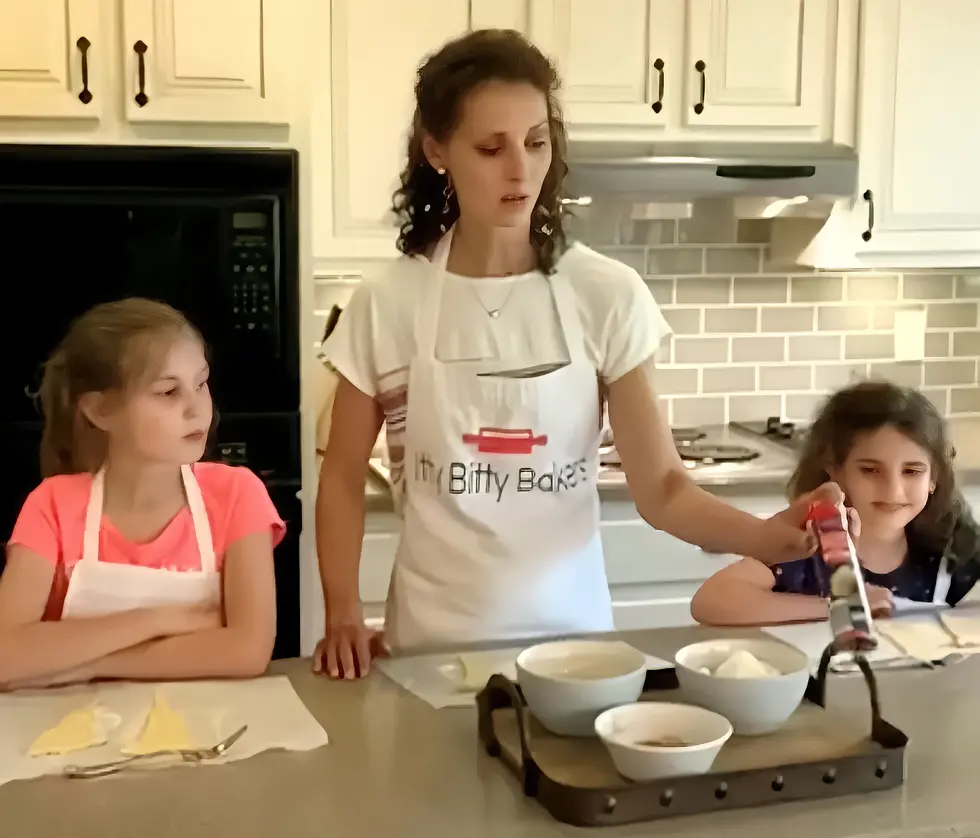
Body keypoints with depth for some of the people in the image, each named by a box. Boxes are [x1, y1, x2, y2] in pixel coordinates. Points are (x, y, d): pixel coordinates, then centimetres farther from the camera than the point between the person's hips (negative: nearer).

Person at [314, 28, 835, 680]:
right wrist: (343, 616, -9)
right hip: (436, 641, 0)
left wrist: (768, 535, -27)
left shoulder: (607, 296, -8)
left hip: (569, 629, 1)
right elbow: (344, 478, 2)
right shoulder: (386, 306, -7)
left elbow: (661, 488, -9)